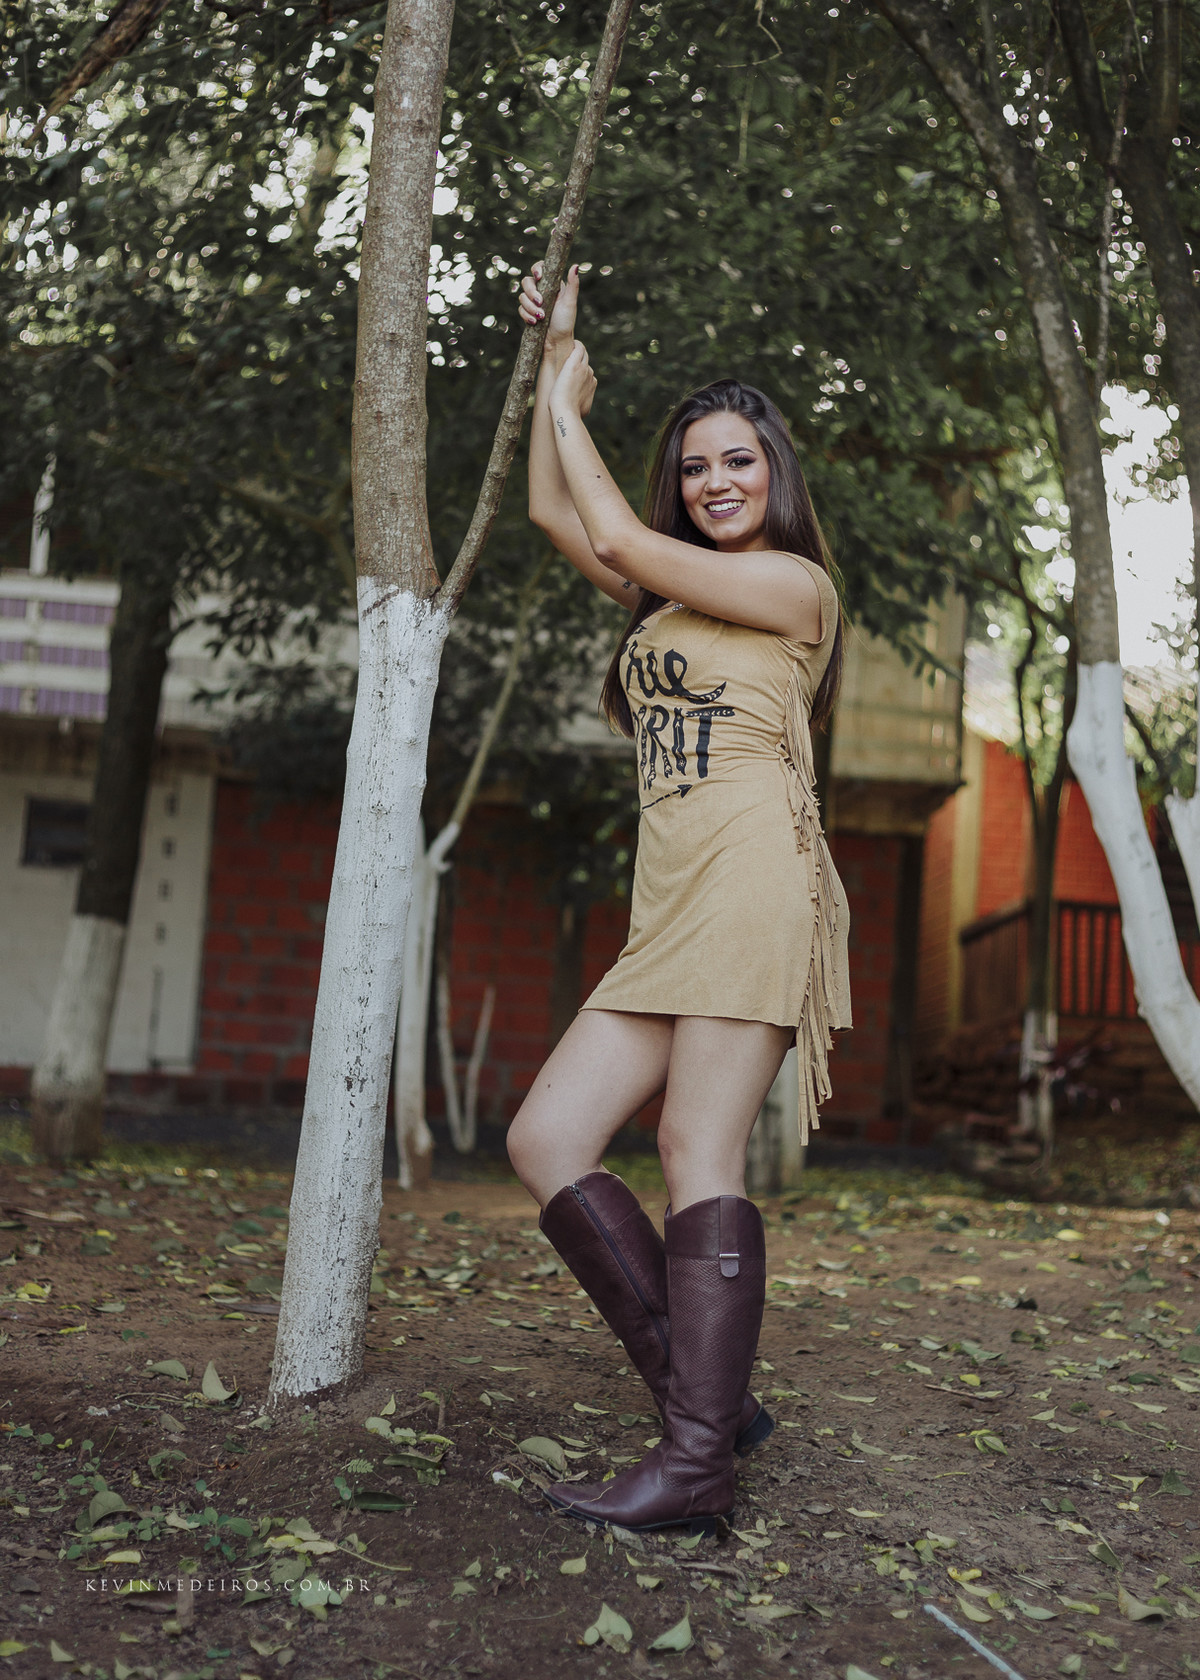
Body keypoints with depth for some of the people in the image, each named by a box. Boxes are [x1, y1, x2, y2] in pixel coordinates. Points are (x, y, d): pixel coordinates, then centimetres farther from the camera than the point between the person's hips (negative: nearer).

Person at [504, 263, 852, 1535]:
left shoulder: (794, 586, 5)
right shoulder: (671, 593, 27)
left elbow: (613, 535, 2)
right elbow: (554, 517, 31)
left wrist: (570, 410, 17)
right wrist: (555, 358, 29)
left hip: (752, 873, -8)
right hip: (672, 905, 8)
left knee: (700, 1155, -15)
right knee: (545, 1140, -4)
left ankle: (697, 1465, -14)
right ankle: (708, 1400, -2)